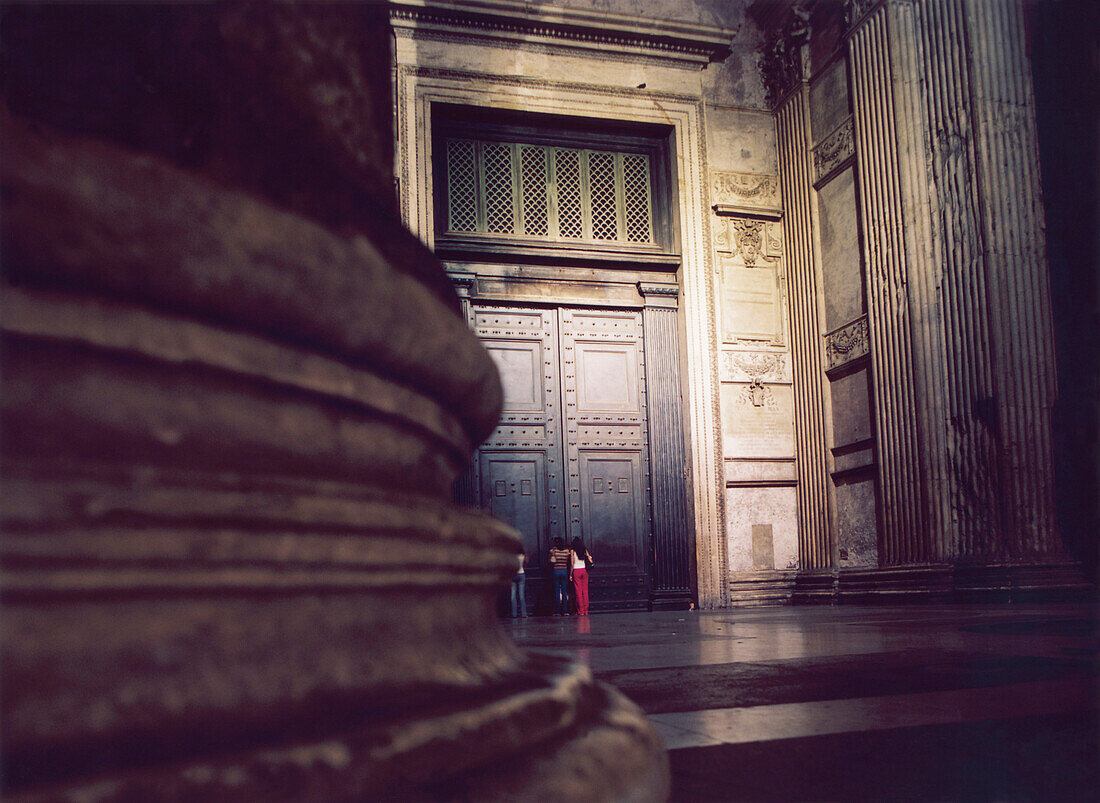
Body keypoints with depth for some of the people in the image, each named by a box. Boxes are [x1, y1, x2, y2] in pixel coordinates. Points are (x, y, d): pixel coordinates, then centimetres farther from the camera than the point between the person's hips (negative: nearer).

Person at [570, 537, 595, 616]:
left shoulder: (573, 550, -3)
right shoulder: (585, 550, 6)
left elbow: (572, 564, -6)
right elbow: (590, 561, 2)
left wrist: (571, 574, -2)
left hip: (576, 571, -3)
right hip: (584, 570, 3)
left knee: (578, 591, -1)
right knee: (585, 590, 5)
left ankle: (580, 611, -3)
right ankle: (586, 611, 5)